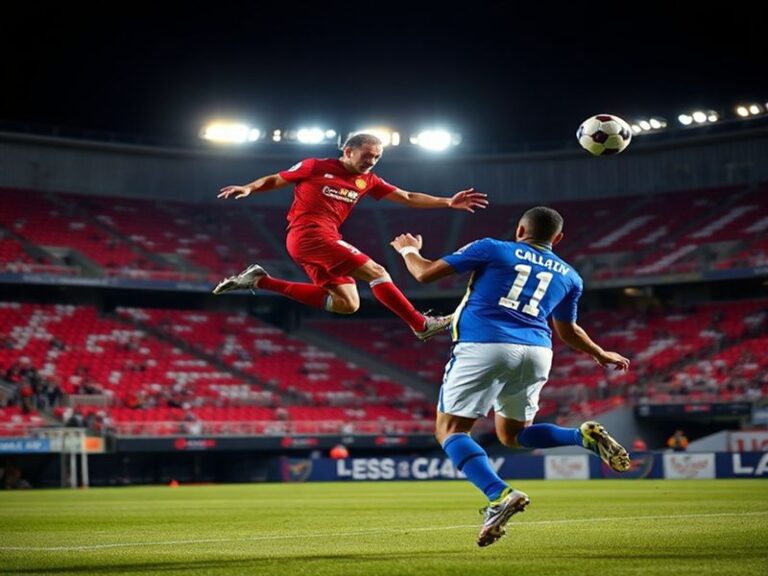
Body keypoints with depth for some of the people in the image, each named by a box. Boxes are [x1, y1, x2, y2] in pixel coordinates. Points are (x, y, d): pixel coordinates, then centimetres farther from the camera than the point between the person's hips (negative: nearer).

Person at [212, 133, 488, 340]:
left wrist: (448, 202, 4)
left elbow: (408, 198, 13)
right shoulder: (317, 167, -2)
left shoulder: (367, 181, 14)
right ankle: (421, 325, -15)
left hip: (322, 240, 9)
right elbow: (274, 180, 7)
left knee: (347, 304, 4)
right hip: (310, 235, -9)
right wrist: (247, 188, -11)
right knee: (377, 272, -15)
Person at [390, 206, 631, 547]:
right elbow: (568, 331, 31)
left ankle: (500, 495, -23)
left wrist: (408, 250, 30)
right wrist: (601, 354, 50)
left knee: (450, 430, 1)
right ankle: (585, 436, -2)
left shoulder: (491, 249, 8)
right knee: (512, 435, 23)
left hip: (483, 347, -5)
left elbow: (426, 273, 8)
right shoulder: (568, 275, 18)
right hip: (536, 353, 5)